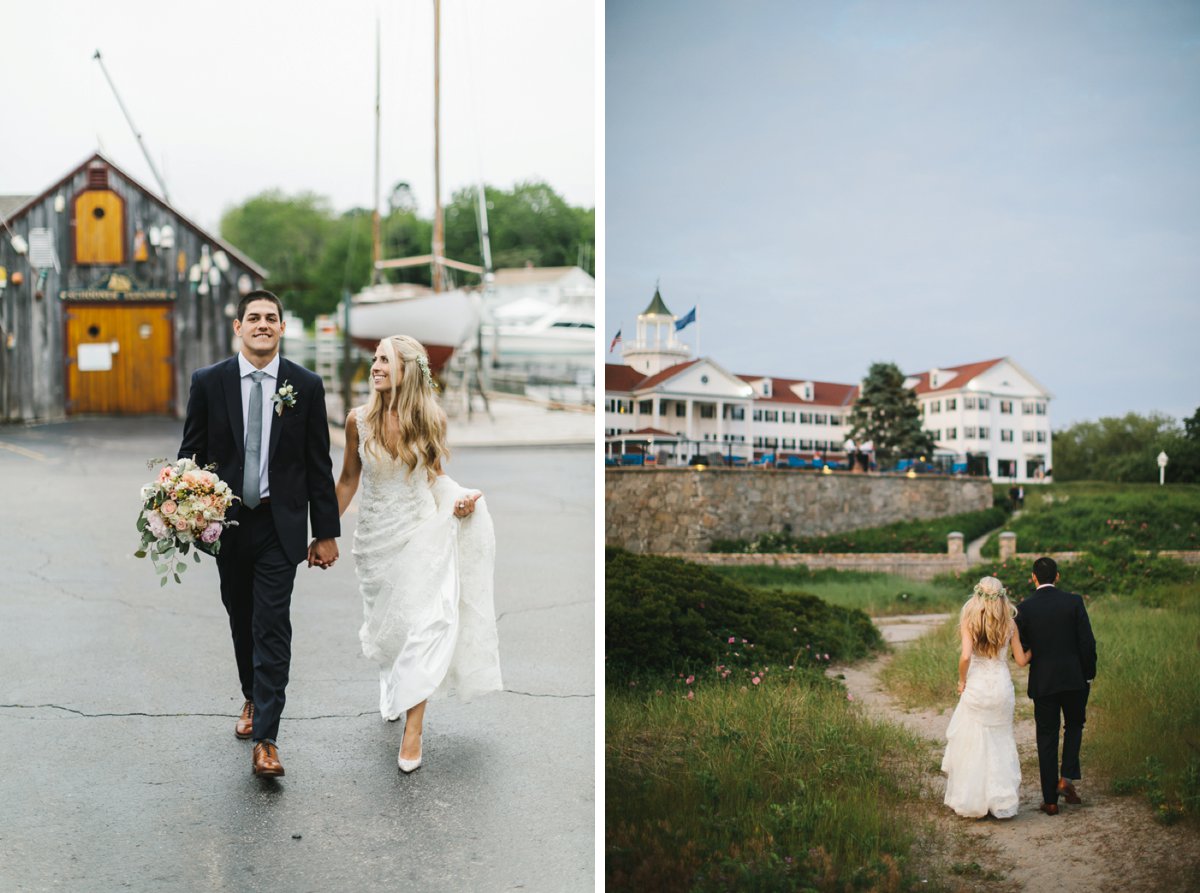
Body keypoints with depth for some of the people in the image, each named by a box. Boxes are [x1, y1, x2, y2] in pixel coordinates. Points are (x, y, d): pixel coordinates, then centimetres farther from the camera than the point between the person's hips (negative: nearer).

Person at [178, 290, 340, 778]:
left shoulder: (306, 385, -1)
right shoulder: (208, 382, 0)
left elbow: (319, 465, 1)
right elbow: (191, 454, 4)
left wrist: (326, 532, 1)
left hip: (280, 526, -2)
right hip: (227, 523, 2)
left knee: (272, 628, -7)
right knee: (241, 621, 16)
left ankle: (265, 740, -6)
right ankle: (252, 699, 40)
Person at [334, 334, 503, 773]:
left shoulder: (430, 419, -8)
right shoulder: (359, 419, -9)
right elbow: (348, 480, 3)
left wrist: (458, 500, -10)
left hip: (421, 530, -1)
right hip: (377, 535, 1)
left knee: (425, 621, -12)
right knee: (387, 625, 12)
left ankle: (413, 728, -8)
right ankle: (392, 692, 43)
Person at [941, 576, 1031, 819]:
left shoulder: (968, 621, -7)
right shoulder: (1009, 624, 1)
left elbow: (965, 656, -18)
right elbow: (1021, 660, 4)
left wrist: (962, 680, -2)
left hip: (977, 687, -2)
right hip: (1002, 685, 2)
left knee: (971, 743, 8)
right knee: (1000, 743, 13)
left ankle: (971, 801, 12)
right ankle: (1001, 801, 12)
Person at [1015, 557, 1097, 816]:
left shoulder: (1026, 607, -5)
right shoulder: (1073, 602, -5)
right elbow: (1087, 642, -6)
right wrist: (1089, 674, 6)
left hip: (1042, 681, 0)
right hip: (1074, 678, 0)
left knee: (1047, 738, 7)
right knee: (1074, 726, 23)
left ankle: (1050, 800, 8)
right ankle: (1067, 777, 5)